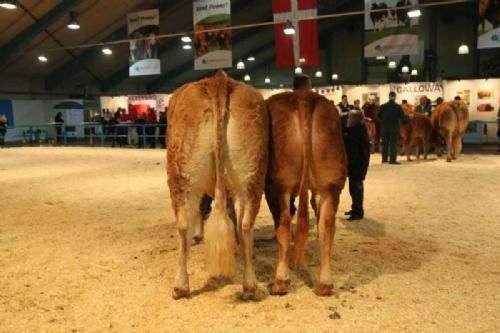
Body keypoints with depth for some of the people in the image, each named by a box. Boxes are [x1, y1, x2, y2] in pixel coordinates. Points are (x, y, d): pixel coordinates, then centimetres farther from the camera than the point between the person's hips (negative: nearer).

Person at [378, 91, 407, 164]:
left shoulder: (383, 106, -3)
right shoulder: (398, 107, -11)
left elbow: (379, 117, 2)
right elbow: (402, 117, -8)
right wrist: (408, 116, 11)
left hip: (385, 128, 3)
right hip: (394, 128, -3)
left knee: (385, 143, 12)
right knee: (393, 144, 1)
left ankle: (384, 159, 16)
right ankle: (392, 160, 0)